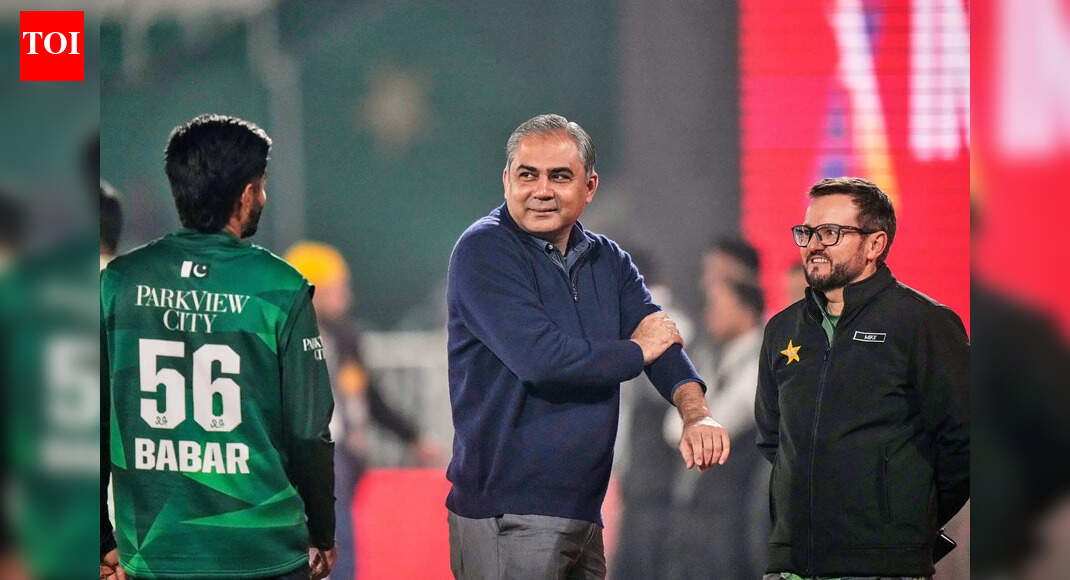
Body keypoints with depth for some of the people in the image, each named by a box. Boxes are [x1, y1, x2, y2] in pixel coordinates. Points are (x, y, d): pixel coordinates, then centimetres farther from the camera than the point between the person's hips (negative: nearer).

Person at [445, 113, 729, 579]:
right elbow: (540, 358, -21)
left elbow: (662, 339, 1)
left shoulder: (608, 261, 15)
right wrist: (636, 351, -5)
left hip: (584, 514, 7)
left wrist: (695, 414, -20)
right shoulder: (484, 252, -8)